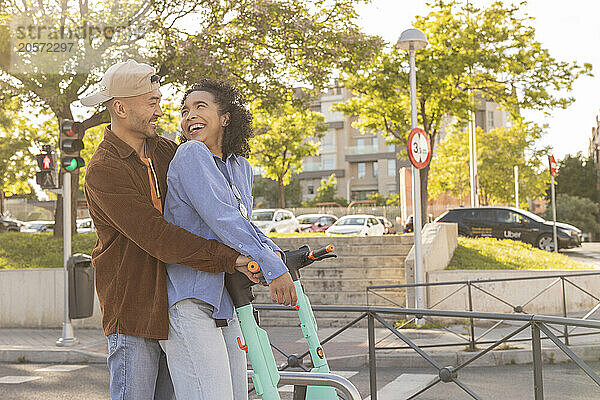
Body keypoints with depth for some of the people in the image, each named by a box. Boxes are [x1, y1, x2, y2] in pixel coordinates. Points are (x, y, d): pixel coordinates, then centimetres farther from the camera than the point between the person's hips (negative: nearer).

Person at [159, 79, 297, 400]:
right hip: (190, 302, -8)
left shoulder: (241, 168, 16)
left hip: (226, 308, 8)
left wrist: (274, 251, 5)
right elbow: (220, 218, -18)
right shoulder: (191, 153, -8)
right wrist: (272, 266, -23)